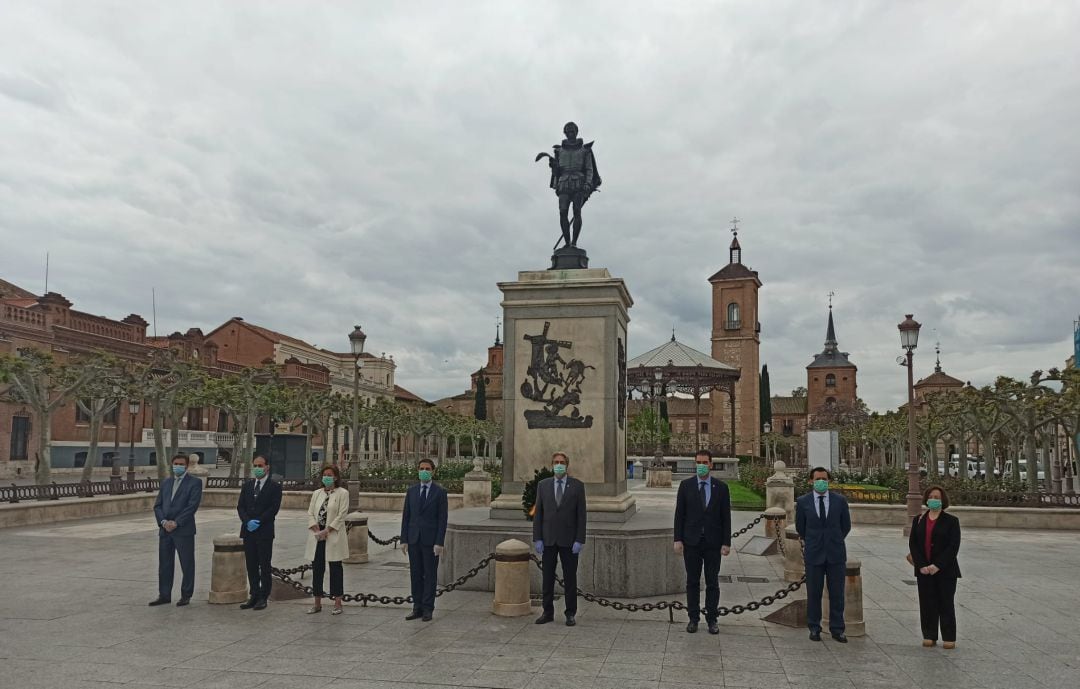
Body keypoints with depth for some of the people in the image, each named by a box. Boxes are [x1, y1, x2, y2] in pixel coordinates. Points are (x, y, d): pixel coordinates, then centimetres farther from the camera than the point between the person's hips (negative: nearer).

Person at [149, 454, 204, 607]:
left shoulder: (194, 483, -3)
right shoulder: (166, 482, 15)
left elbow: (192, 506, -12)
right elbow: (157, 505, 10)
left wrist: (176, 523, -16)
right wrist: (163, 521, -7)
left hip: (183, 530, -5)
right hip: (165, 530, 5)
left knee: (187, 564, 1)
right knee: (164, 564, 11)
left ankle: (186, 595, 11)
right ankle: (164, 595, 20)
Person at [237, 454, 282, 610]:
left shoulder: (275, 487, -2)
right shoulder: (247, 486, 13)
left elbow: (274, 508, -9)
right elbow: (240, 506, 7)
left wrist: (258, 522, -15)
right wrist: (247, 521, -10)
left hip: (265, 532, -5)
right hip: (248, 532, 5)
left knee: (264, 566, 1)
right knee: (251, 565, 8)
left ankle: (263, 597, 6)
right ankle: (254, 596, 14)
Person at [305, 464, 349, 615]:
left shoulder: (342, 493, -2)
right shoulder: (317, 493, 13)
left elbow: (341, 515, -9)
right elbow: (310, 513, 7)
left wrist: (327, 530, -16)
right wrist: (317, 530, -9)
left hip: (333, 537, -5)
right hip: (317, 536, 5)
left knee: (335, 568, 0)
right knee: (317, 569, 7)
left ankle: (337, 604, 6)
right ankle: (317, 603, 17)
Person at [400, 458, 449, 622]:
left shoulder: (440, 492, -3)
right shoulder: (411, 491, 8)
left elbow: (442, 518, -6)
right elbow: (406, 516, 8)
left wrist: (439, 543, -12)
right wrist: (404, 540, 2)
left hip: (431, 540, -3)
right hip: (414, 539, 3)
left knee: (430, 575, 3)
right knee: (416, 574, 8)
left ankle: (428, 609, 10)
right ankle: (417, 608, 16)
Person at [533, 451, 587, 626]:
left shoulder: (577, 486, -2)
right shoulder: (543, 485, 4)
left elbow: (581, 515, -4)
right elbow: (538, 513, 4)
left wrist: (580, 540, -10)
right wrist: (537, 539, -2)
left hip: (569, 540, -2)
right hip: (548, 540, 2)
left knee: (570, 578, 5)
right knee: (548, 578, 8)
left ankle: (571, 614, 14)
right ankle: (548, 612, 18)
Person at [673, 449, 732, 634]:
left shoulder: (721, 487, 0)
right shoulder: (686, 485, 0)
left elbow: (726, 517, 0)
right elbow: (679, 514, 1)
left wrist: (726, 542, -4)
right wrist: (678, 539, -5)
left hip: (713, 542, 0)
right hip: (691, 542, 0)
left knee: (712, 583, 7)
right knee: (692, 582, 8)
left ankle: (712, 619, 16)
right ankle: (693, 618, 17)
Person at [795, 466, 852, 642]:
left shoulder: (839, 500, 0)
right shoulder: (803, 502, -1)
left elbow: (846, 526, 10)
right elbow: (800, 527, 9)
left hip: (836, 553, 1)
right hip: (814, 554, 0)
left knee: (837, 593, 5)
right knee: (813, 593, 6)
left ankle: (837, 629, 15)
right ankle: (814, 628, 17)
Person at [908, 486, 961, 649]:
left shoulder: (951, 521, -3)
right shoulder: (918, 520, 8)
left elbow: (954, 546, -10)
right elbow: (913, 544, 3)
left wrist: (937, 565, -17)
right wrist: (922, 566, -10)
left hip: (945, 570, -3)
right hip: (924, 571, 3)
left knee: (946, 603, 3)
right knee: (927, 603, 5)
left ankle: (949, 638, 10)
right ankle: (929, 636, 13)